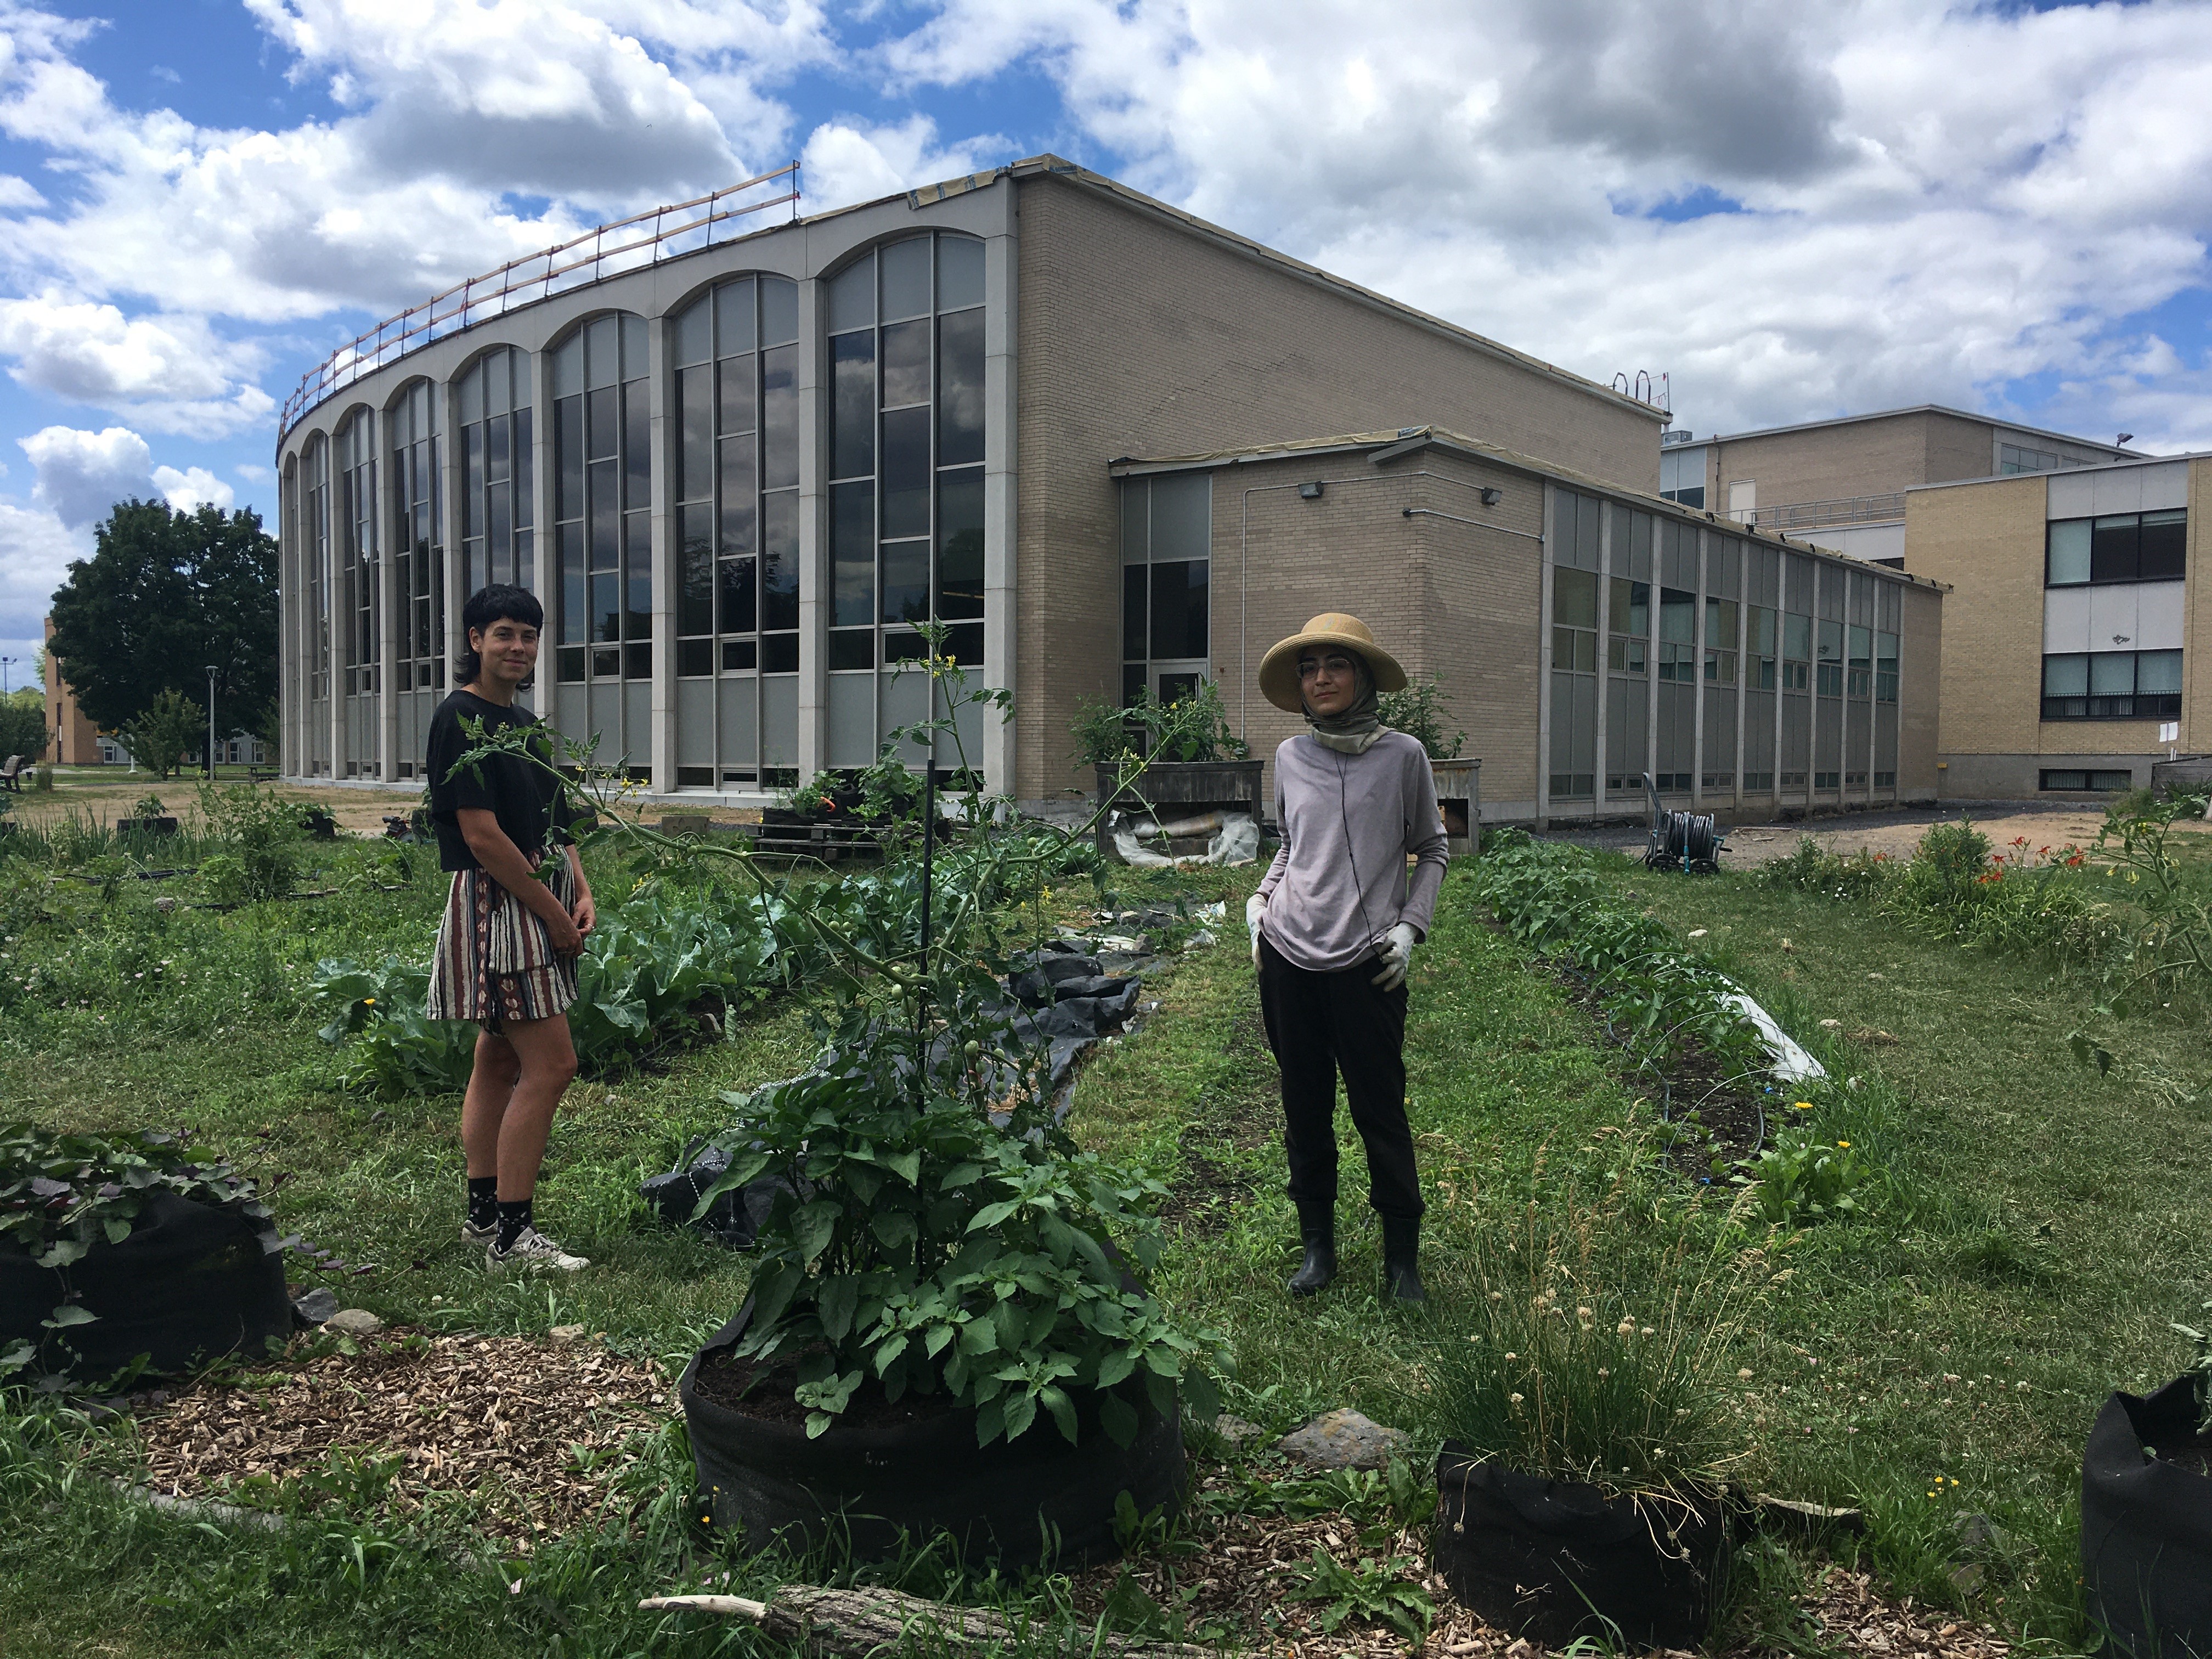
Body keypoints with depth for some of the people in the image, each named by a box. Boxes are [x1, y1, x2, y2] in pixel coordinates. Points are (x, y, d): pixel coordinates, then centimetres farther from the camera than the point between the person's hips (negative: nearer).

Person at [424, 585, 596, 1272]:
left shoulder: (524, 722, 16)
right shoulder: (462, 718, -12)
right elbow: (481, 836, -18)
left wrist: (582, 894, 2)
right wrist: (554, 912, -14)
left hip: (541, 905, 9)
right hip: (495, 905, -9)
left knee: (500, 1062, 13)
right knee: (551, 1063, -11)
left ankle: (483, 1215, 22)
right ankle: (510, 1234, -4)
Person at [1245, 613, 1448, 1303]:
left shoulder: (1402, 755, -2)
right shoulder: (1290, 757, 7)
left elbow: (1432, 848, 8)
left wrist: (1411, 925, -3)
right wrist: (1261, 898, 6)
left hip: (1367, 964, -3)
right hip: (1288, 960, 3)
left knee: (1381, 1113, 1)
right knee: (1305, 1109, 11)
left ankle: (1403, 1257, 17)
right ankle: (1317, 1243, 26)